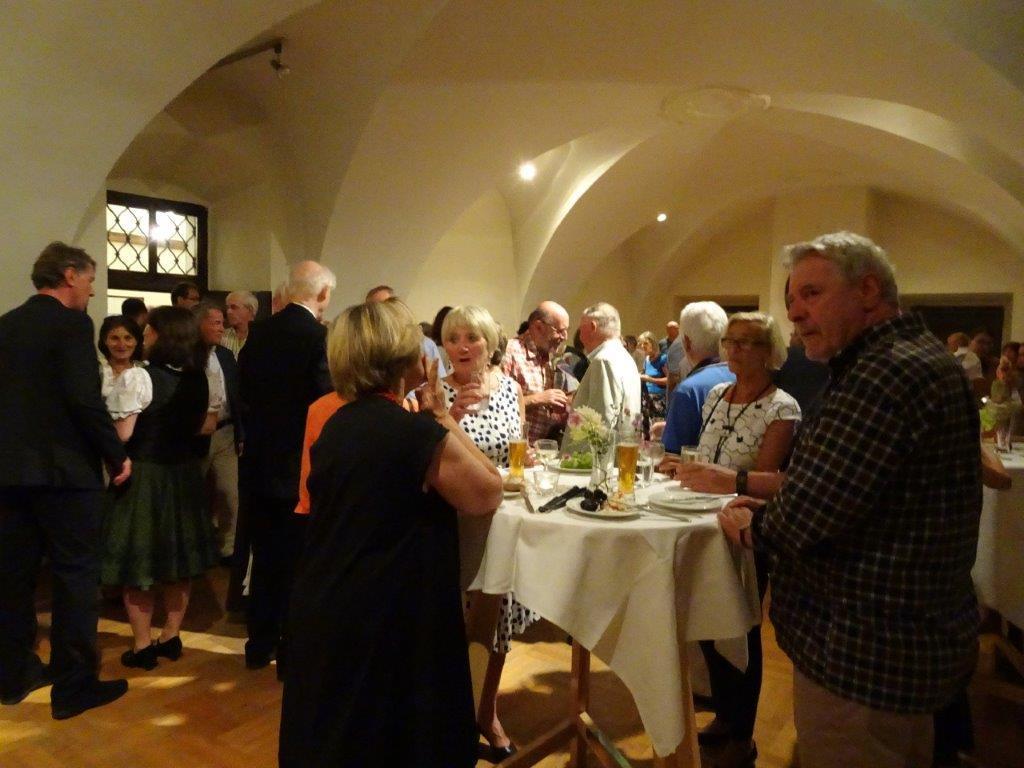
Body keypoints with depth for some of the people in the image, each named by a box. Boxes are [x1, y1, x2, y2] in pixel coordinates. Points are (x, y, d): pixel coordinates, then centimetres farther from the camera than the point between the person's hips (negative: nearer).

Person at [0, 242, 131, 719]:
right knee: (75, 574, 2)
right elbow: (84, 399, -20)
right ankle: (73, 685, 8)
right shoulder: (72, 323, -12)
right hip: (64, 468, -7)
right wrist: (117, 455, -11)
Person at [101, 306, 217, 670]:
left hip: (144, 475, -6)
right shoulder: (197, 379, 2)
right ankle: (170, 638, 24)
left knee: (138, 559, 6)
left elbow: (123, 432, -17)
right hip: (183, 474, 6)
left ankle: (142, 647, 14)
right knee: (178, 557, 14)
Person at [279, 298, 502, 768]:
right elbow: (488, 495, -8)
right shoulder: (417, 433, -21)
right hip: (387, 625, -7)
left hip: (325, 612, 8)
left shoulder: (338, 425, 3)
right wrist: (441, 417, -6)